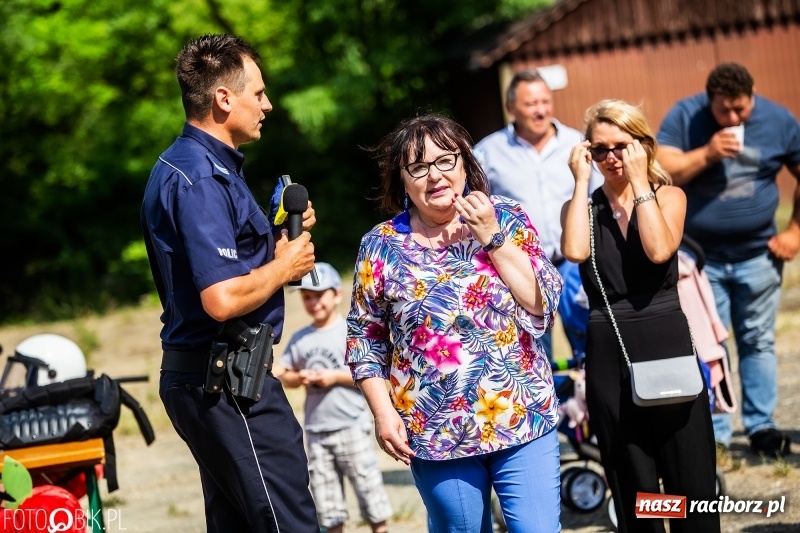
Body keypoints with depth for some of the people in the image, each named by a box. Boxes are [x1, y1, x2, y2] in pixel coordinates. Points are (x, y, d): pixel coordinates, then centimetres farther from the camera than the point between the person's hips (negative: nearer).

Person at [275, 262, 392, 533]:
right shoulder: (299, 339, 9)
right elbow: (285, 376, 14)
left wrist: (336, 376, -16)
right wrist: (299, 378, -7)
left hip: (351, 426, -5)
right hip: (315, 429, 5)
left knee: (367, 484, -3)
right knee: (326, 498, 9)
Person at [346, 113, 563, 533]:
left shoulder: (507, 220, 0)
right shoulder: (382, 246, 0)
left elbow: (543, 305, -8)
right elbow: (365, 339, 5)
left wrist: (492, 238, -12)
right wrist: (383, 412, -4)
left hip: (523, 421, 0)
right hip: (436, 434, 0)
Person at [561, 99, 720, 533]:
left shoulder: (668, 196, 5)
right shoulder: (581, 206, 7)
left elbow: (660, 250, -16)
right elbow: (575, 252, -16)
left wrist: (639, 181, -11)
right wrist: (582, 181, -8)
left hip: (668, 348, -1)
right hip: (609, 355, 1)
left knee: (691, 484, 0)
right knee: (633, 493, 7)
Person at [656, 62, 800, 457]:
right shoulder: (684, 116, -5)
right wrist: (707, 154, -23)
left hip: (757, 254, 1)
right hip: (700, 257, -1)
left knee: (758, 342, 8)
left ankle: (761, 427, 15)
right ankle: (712, 435, 4)